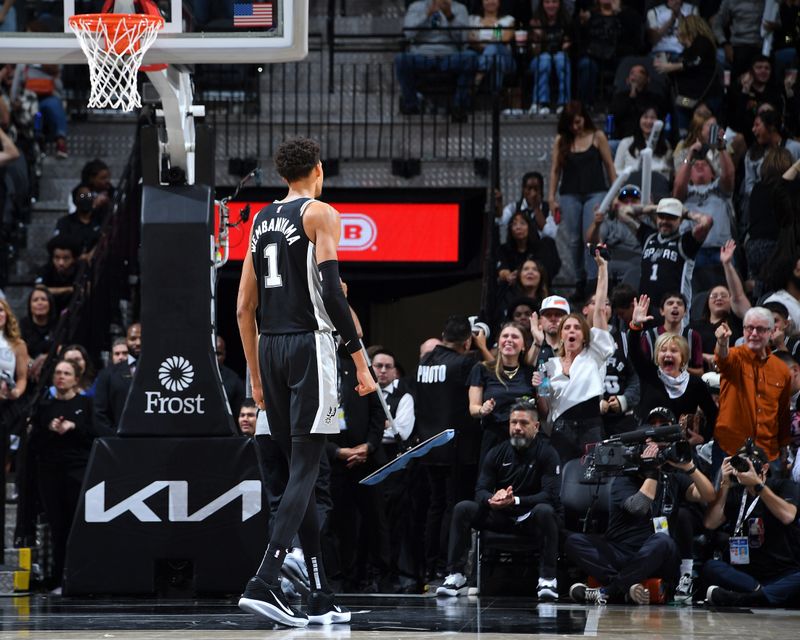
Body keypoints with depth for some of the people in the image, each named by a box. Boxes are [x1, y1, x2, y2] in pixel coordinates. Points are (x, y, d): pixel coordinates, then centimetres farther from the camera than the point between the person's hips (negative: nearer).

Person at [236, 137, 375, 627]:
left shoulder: (261, 220, 17)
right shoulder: (321, 214, -3)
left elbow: (245, 307, 16)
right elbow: (331, 291, -14)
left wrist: (256, 376, 22)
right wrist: (361, 362, -11)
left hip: (270, 348, 7)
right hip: (309, 344, -7)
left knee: (301, 470, 11)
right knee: (305, 471, -9)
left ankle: (322, 599, 13)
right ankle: (264, 583, -23)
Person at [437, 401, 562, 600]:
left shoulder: (547, 453, -8)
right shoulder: (497, 453, 4)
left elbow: (550, 495, -20)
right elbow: (480, 491, -2)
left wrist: (515, 500, -34)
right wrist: (492, 499, -28)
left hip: (533, 519, -4)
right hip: (502, 518, 4)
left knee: (544, 511, -38)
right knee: (463, 508, -18)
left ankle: (548, 579, -34)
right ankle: (455, 577, -19)